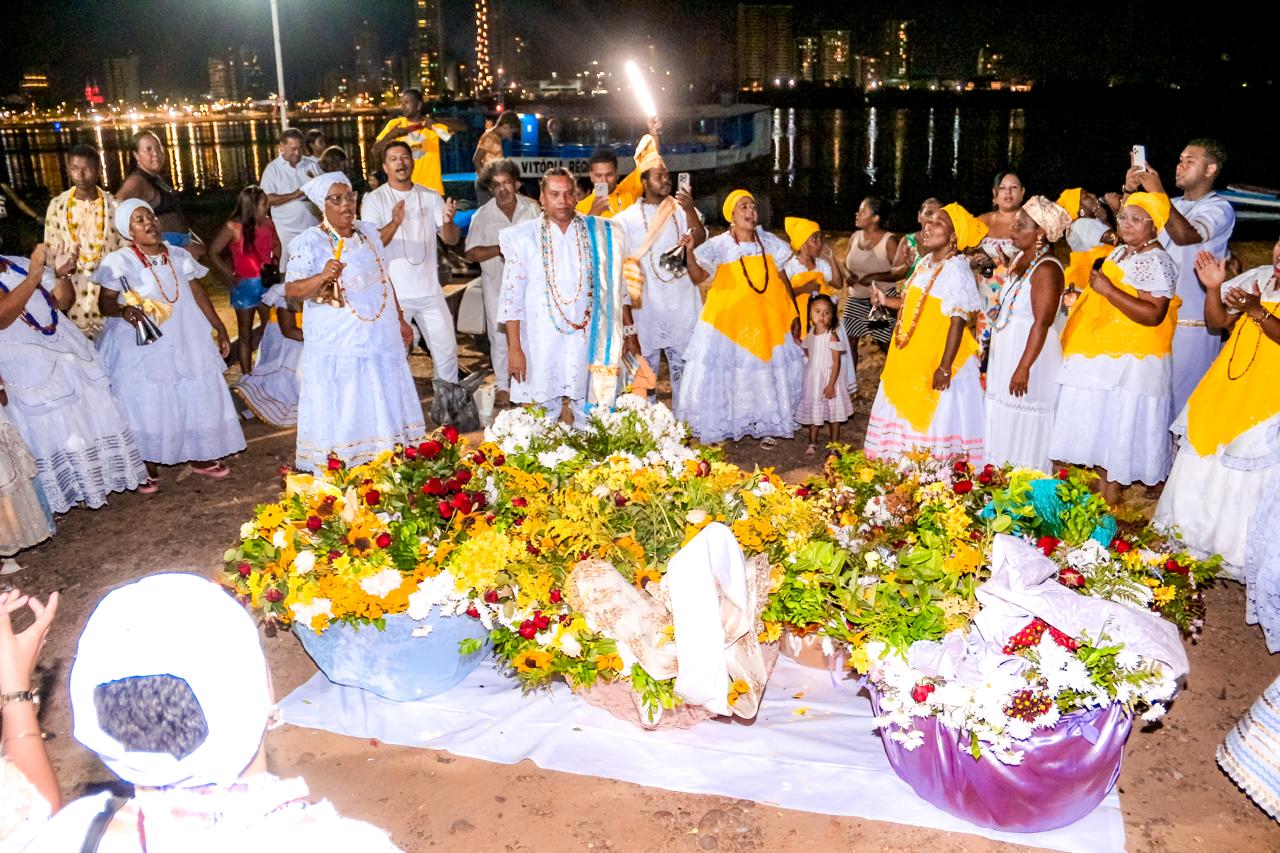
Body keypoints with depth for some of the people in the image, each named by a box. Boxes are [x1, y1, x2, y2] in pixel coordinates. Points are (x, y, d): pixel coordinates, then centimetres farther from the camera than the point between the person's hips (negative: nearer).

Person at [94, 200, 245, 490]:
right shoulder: (119, 262, -6)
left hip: (185, 344, 4)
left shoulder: (179, 256, 7)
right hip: (141, 347, -4)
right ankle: (148, 467, 10)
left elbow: (198, 295, 12)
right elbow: (105, 302, -5)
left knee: (197, 397, 8)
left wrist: (220, 329, 12)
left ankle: (200, 457, 23)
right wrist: (123, 310, -27)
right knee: (146, 404, -2)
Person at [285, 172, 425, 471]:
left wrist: (400, 319, 18)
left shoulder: (369, 232, 9)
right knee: (341, 416, -2)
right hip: (337, 347, -6)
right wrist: (322, 277, -36)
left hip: (380, 339, 6)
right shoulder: (308, 243, -10)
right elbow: (291, 290, -19)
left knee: (383, 408, 13)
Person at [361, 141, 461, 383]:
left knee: (447, 351, 11)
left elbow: (451, 239, 2)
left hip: (430, 290, 4)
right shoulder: (375, 200, -3)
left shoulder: (431, 197, 7)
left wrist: (448, 221, -21)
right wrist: (395, 223, -32)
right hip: (393, 293, -3)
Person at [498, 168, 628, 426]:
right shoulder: (523, 237, -1)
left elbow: (616, 288, 9)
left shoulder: (602, 234, 5)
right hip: (542, 345, -1)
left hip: (588, 342, 2)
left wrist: (625, 337, 3)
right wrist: (514, 349, -6)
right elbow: (512, 298, -1)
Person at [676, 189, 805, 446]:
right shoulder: (719, 245, -4)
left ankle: (767, 427, 23)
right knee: (725, 372, -3)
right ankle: (717, 428, 9)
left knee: (768, 372, 9)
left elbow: (783, 280, 9)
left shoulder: (769, 242, 5)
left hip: (767, 322, 3)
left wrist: (794, 315, 6)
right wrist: (690, 252, -29)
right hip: (729, 321, -3)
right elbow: (699, 277, -11)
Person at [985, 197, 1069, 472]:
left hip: (1030, 352, -9)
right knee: (1002, 423, 14)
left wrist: (1024, 368, -25)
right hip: (1005, 352, 9)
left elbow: (1042, 323, -22)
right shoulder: (1020, 258, 9)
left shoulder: (1046, 268, -18)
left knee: (1022, 428, -1)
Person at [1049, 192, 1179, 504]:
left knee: (1120, 420, 0)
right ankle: (1102, 478, 27)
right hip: (1101, 353, 9)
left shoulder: (1156, 262, -17)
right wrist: (1086, 296, 12)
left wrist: (1109, 290, -27)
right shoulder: (1120, 251, 12)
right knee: (1099, 419, 14)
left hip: (1131, 361, -9)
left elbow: (1153, 315, -27)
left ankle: (1112, 489, 12)